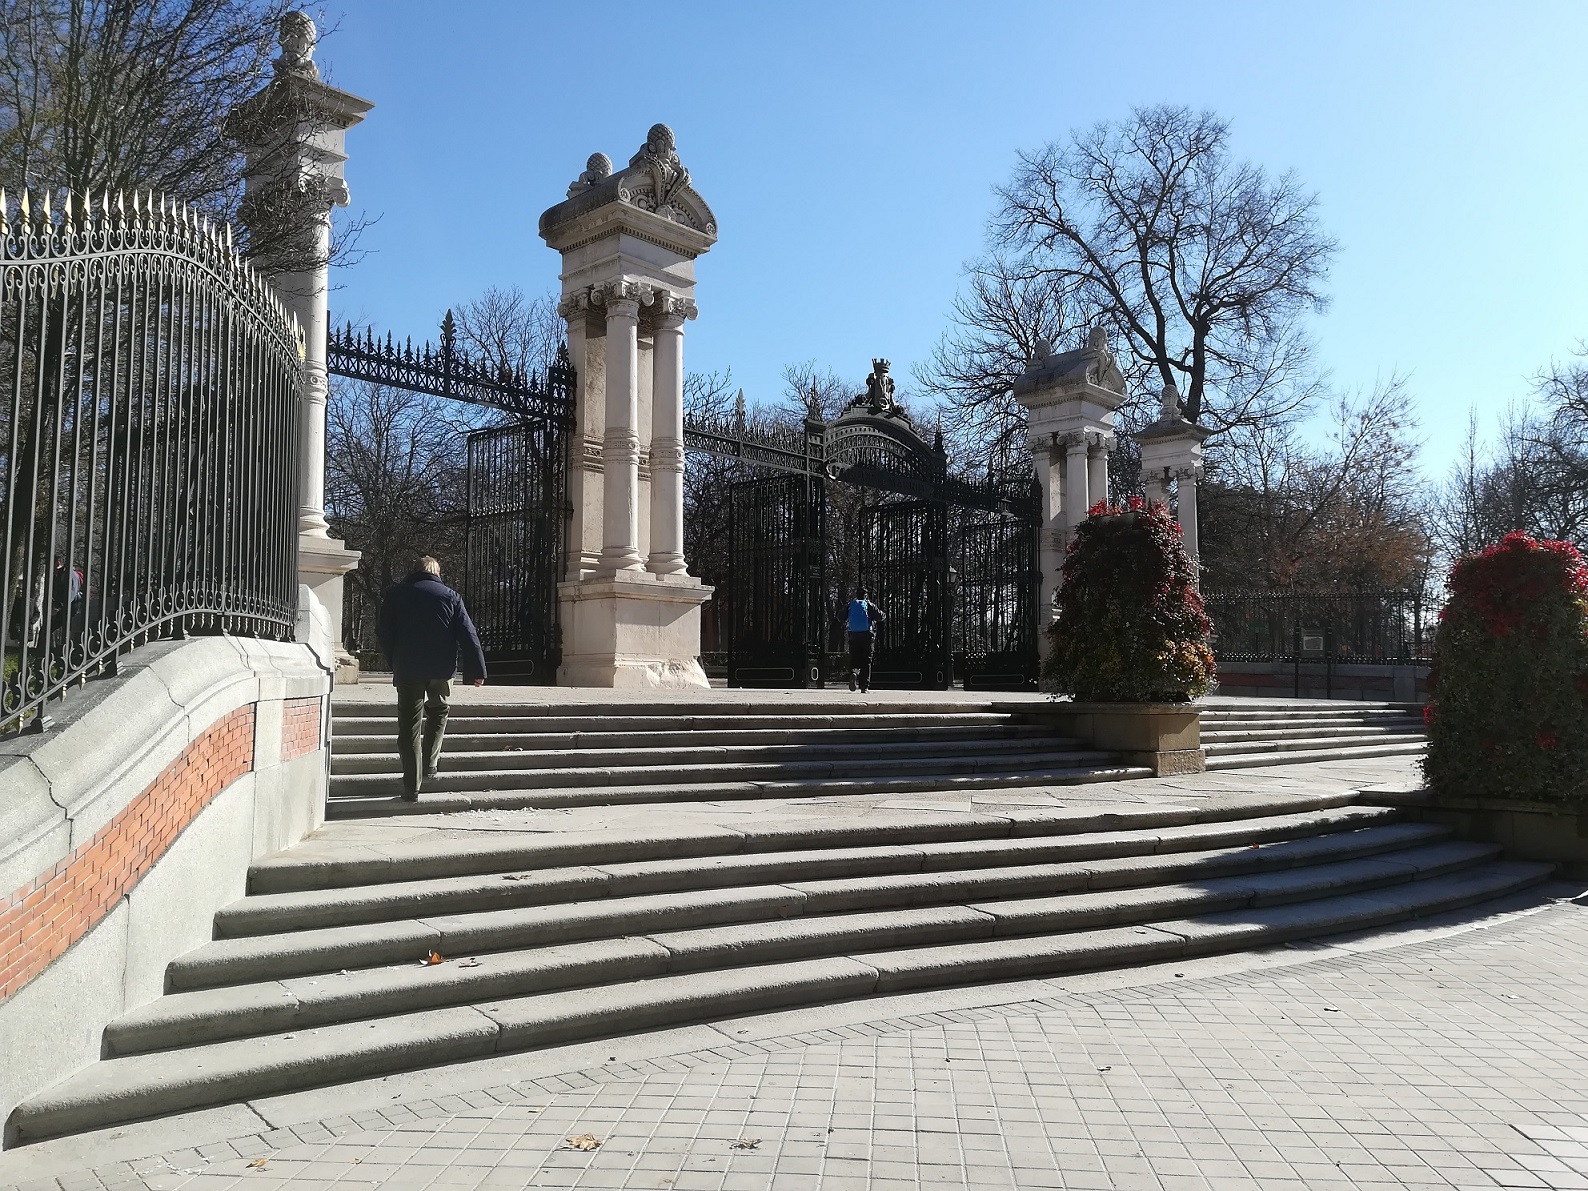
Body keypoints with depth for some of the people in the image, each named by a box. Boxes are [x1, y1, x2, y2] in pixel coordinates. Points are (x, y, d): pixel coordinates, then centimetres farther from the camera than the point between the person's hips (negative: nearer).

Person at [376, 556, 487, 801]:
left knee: (409, 725, 3)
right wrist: (477, 670, 3)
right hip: (441, 670, 1)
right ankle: (430, 764, 17)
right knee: (437, 714, 25)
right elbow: (468, 635, 1)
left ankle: (412, 787, 0)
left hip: (407, 670, -1)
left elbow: (383, 632, 6)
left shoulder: (395, 593, 6)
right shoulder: (450, 596, 5)